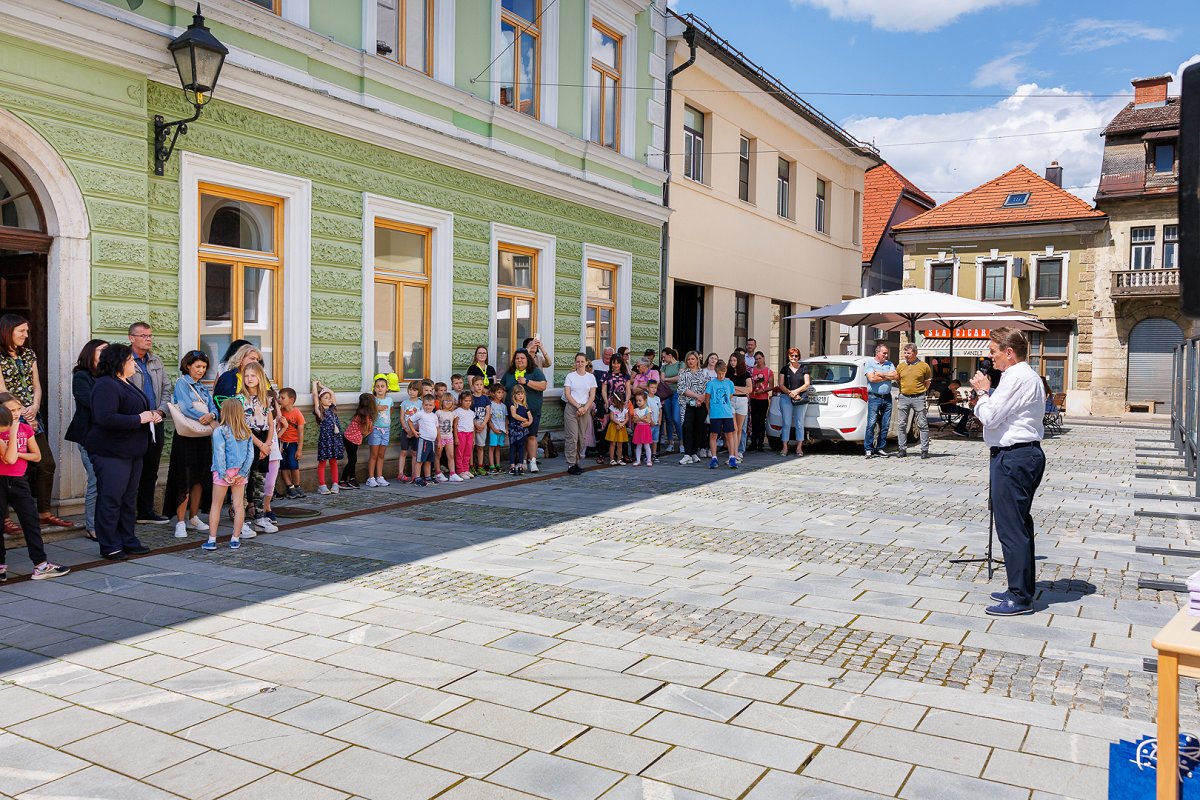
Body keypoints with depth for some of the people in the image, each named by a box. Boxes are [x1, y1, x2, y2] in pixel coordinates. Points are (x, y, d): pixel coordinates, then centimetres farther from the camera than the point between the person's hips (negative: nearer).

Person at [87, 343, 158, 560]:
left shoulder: (126, 384, 17)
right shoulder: (106, 386, -16)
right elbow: (105, 418, -27)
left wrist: (152, 415, 9)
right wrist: (139, 419, -21)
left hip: (131, 452, 10)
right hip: (111, 453, -10)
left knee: (129, 498, 15)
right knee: (111, 500, -3)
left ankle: (128, 540, 23)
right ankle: (109, 546, 4)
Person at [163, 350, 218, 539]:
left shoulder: (204, 388, 18)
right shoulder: (181, 383, -2)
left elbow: (213, 408, 5)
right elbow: (186, 408, -15)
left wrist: (211, 416, -17)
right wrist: (205, 418, -17)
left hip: (203, 437, 6)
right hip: (186, 437, -6)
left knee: (200, 477, 8)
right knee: (185, 479, -8)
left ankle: (193, 517, 17)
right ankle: (180, 522, -5)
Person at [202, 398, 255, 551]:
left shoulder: (220, 431, -10)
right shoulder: (247, 432, 3)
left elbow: (220, 454, -15)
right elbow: (250, 454, -1)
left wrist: (223, 474, -12)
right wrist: (242, 473, -2)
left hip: (224, 472, -4)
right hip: (240, 472, 4)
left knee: (216, 506, 7)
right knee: (239, 505, 7)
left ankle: (212, 540, 9)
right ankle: (235, 539, 11)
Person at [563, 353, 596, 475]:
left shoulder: (591, 377, 9)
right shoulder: (570, 376, 4)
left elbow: (592, 396, 4)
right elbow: (567, 394, -3)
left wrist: (585, 408, -11)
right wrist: (578, 406, -13)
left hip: (586, 409, 3)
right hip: (571, 408, -3)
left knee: (582, 437, 3)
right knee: (572, 437, -8)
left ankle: (577, 462, 13)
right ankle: (571, 464, -5)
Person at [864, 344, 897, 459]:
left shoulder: (889, 364, 15)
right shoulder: (870, 364, 2)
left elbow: (896, 376, 0)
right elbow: (872, 378, -14)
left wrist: (881, 374, -7)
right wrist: (888, 377, -4)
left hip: (887, 398, 5)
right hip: (874, 397, -5)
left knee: (885, 425, 4)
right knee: (871, 423, -8)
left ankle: (880, 448, 12)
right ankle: (868, 449, -5)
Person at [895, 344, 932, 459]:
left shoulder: (924, 366, 0)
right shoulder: (900, 366, 7)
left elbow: (928, 382, 9)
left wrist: (920, 392, 6)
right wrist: (903, 391, 11)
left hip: (918, 398, -3)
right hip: (904, 398, 3)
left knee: (923, 424, -1)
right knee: (902, 425, 5)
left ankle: (925, 450, 4)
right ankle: (902, 449, 12)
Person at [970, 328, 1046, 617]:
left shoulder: (1016, 378, -16)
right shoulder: (1029, 376, 18)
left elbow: (990, 417, -18)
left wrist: (983, 390, -4)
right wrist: (986, 395, 6)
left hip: (1013, 458, -11)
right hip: (1027, 453, 11)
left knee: (1011, 528, -7)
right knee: (1020, 525, 17)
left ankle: (1020, 598, -2)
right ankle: (1022, 589, 26)